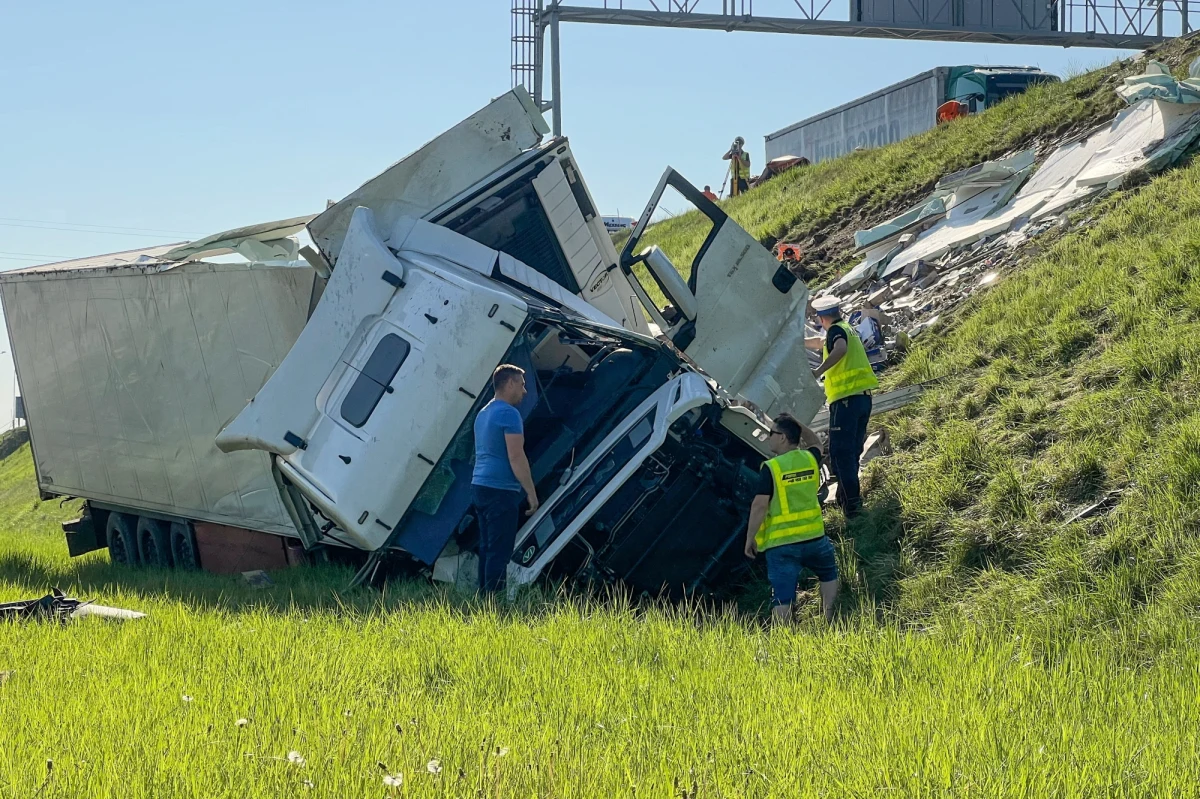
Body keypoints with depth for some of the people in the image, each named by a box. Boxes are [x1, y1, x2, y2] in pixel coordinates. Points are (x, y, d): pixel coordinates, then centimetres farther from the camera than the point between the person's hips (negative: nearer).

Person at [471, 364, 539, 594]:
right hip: (500, 490, -9)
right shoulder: (509, 413, -11)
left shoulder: (483, 413, 18)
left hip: (480, 487, 9)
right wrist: (531, 492, -13)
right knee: (499, 552, -9)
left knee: (487, 549, 12)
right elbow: (516, 457, -17)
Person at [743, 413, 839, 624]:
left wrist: (750, 538, -6)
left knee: (782, 596, -5)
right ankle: (828, 621, 23)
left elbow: (759, 506, -15)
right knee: (828, 573, 31)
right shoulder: (811, 458, 3)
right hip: (813, 537, 4)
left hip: (781, 544, -4)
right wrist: (794, 422, 31)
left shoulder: (771, 468, -12)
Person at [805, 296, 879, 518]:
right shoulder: (848, 330, 24)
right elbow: (821, 343, 43)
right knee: (852, 452, 17)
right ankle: (847, 495, 25)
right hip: (864, 397, 9)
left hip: (845, 399, -9)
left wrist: (819, 370, -35)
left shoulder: (836, 330, -3)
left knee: (840, 452, -9)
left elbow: (840, 348, -28)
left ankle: (852, 503, -15)